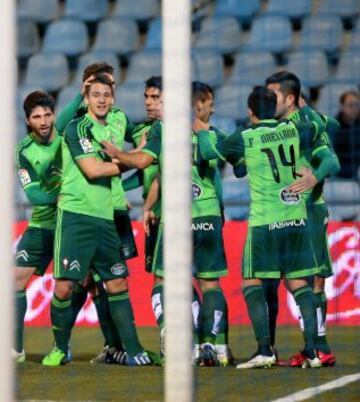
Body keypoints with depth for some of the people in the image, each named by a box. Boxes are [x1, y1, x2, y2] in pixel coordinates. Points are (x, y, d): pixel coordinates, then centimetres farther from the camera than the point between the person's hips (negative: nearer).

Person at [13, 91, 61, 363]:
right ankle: (16, 348, 2)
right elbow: (33, 194, -13)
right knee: (17, 278, -6)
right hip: (42, 225, 2)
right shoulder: (24, 151, -5)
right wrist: (59, 196, -27)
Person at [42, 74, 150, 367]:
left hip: (105, 219, 6)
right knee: (64, 285, -8)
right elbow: (92, 169, -13)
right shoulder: (77, 128, -4)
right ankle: (60, 348, 7)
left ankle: (133, 351, 9)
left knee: (117, 285, 6)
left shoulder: (112, 131, 16)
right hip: (75, 214, -6)